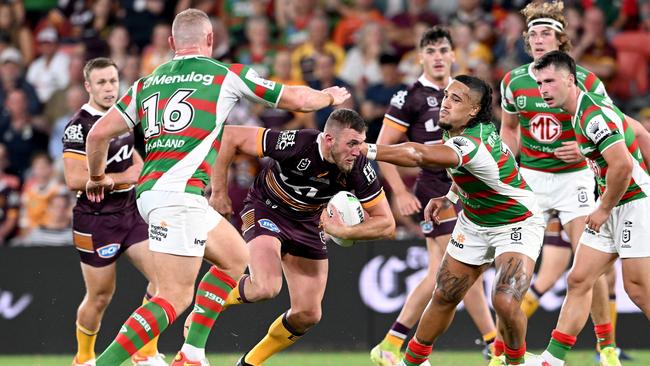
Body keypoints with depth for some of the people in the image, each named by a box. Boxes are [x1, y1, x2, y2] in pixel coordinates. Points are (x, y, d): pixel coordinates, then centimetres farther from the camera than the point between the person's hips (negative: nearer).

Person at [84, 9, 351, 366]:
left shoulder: (146, 83, 17)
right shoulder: (226, 75, 5)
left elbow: (98, 133, 12)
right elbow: (297, 98, 14)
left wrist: (97, 176, 30)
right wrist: (328, 96, 35)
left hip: (150, 190, 8)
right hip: (179, 192, -8)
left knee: (236, 257, 22)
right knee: (175, 297, -11)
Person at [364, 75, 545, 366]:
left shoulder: (471, 145, -35)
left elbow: (418, 155, -51)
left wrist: (365, 150, -51)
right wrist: (449, 197, 3)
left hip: (516, 226, -8)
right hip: (473, 222, 8)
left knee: (505, 301, -24)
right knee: (444, 297, 7)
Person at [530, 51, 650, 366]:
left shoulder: (593, 114, -20)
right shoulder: (581, 112, 11)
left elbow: (623, 164, -30)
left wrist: (604, 208, -16)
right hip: (612, 205, 10)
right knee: (578, 280, 6)